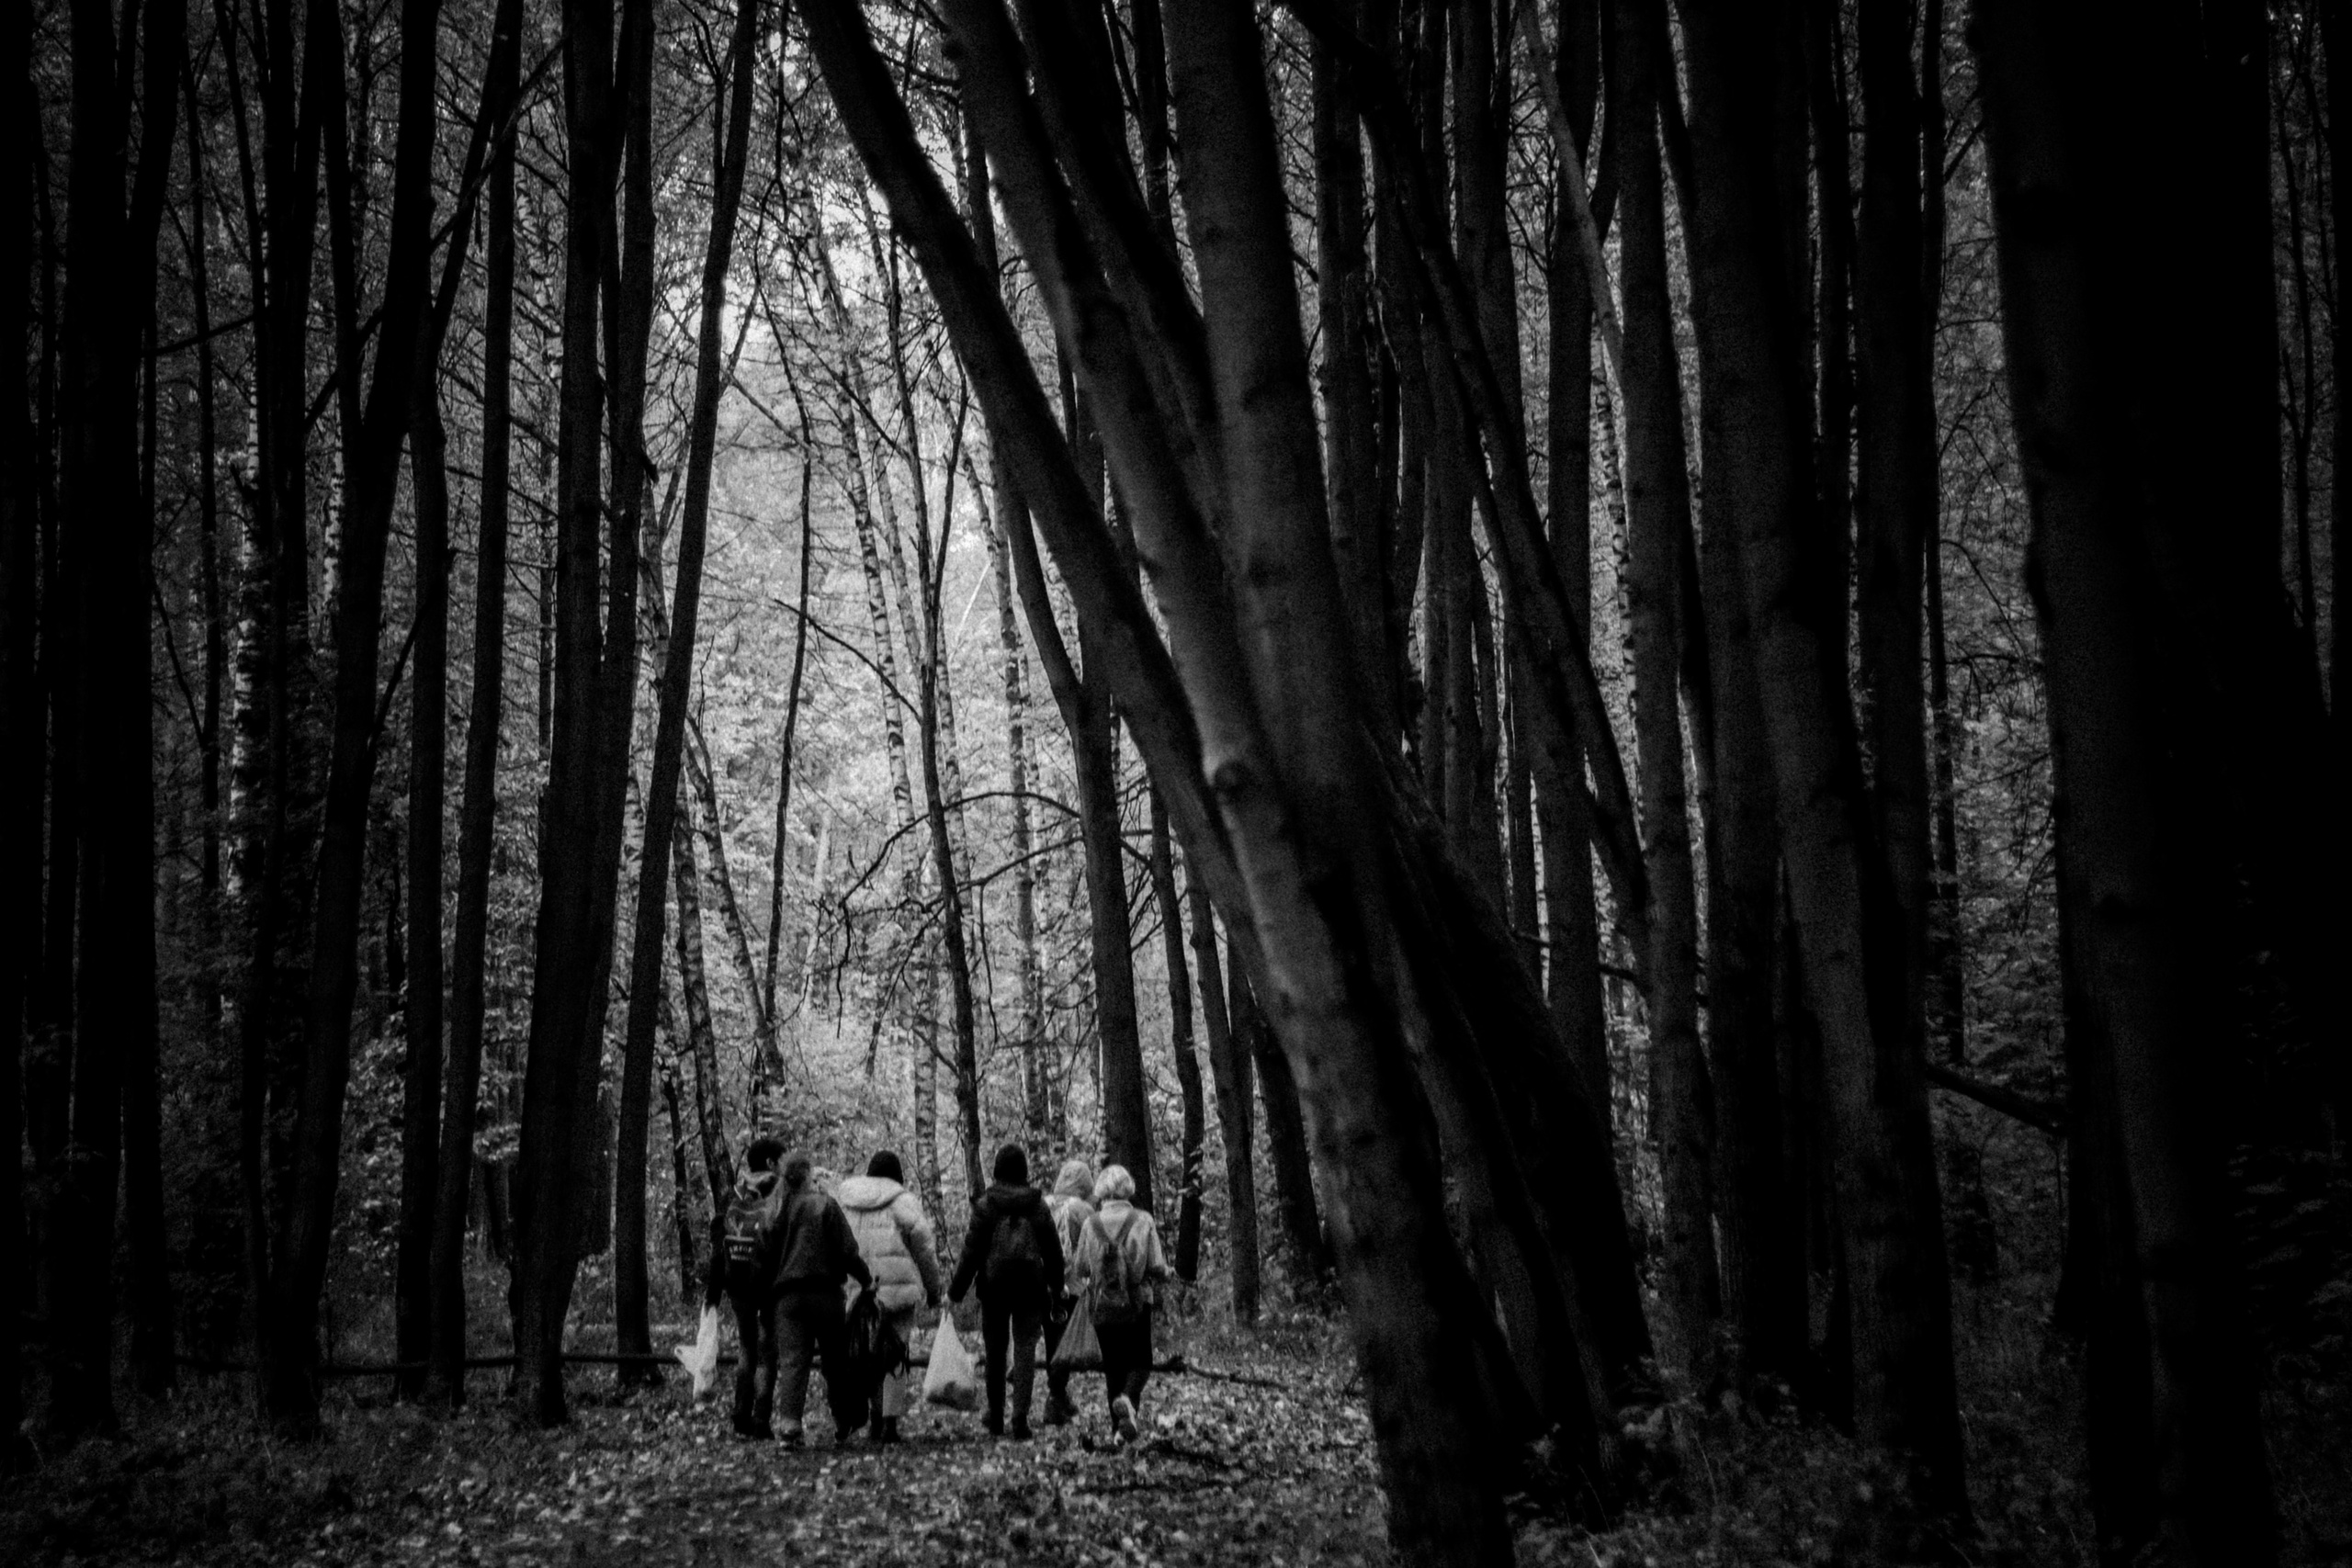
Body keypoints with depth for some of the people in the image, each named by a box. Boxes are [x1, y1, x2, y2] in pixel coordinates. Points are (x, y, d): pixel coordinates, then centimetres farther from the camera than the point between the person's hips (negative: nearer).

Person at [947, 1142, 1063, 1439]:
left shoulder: (985, 1205, -7)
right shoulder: (1038, 1205, -1)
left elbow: (972, 1250, -7)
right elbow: (1053, 1250, 5)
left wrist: (957, 1290, 0)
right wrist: (1056, 1285, 18)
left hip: (994, 1285, -1)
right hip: (1030, 1286, 1)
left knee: (995, 1352, 11)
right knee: (1025, 1349, 1)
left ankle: (996, 1418, 21)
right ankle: (1020, 1414, -14)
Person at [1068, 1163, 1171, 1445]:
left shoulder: (1091, 1224, -4)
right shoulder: (1143, 1220, -7)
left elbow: (1079, 1271, 1)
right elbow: (1157, 1268, -9)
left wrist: (1084, 1284, 23)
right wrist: (1166, 1272, 13)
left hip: (1103, 1306, 2)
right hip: (1137, 1305, -2)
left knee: (1113, 1365, 13)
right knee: (1139, 1361, 11)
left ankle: (1119, 1427, 13)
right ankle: (1128, 1398, -19)